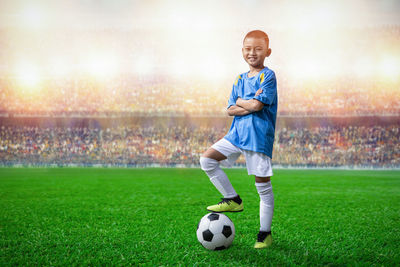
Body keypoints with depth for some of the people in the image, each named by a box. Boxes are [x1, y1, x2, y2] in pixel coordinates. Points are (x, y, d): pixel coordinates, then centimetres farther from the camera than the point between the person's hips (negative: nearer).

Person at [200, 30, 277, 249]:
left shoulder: (268, 76, -6)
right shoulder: (240, 79, 14)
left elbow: (257, 105, -18)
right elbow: (230, 110, 7)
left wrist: (240, 101, 0)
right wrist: (249, 105, -10)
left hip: (259, 136, -6)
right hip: (237, 132, 7)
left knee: (263, 185, 0)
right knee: (207, 159, -6)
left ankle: (265, 233, 11)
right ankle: (233, 200, 7)